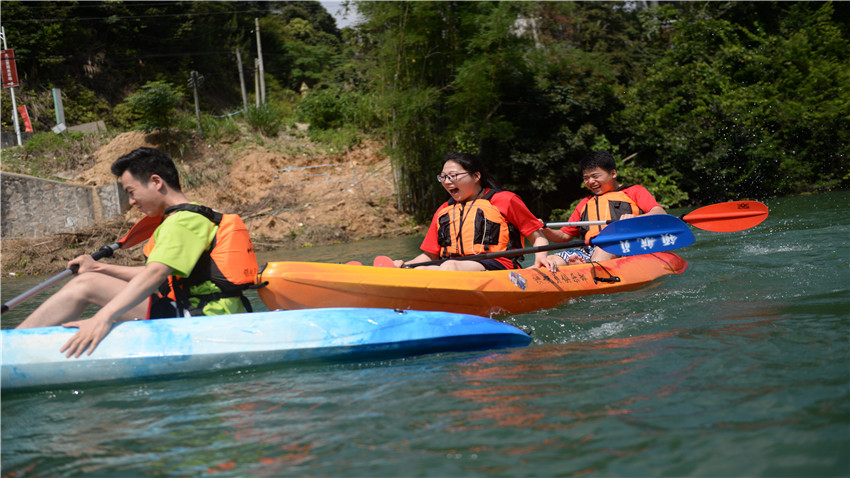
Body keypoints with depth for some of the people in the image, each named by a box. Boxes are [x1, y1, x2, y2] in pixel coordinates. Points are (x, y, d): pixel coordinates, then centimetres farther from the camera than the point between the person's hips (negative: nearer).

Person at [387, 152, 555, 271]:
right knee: (419, 271, -29)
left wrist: (540, 256, -10)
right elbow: (430, 255, 25)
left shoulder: (505, 200, 11)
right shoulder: (443, 211, 25)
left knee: (449, 266, -37)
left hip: (497, 268, -5)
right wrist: (405, 265, 5)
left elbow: (539, 238, 12)